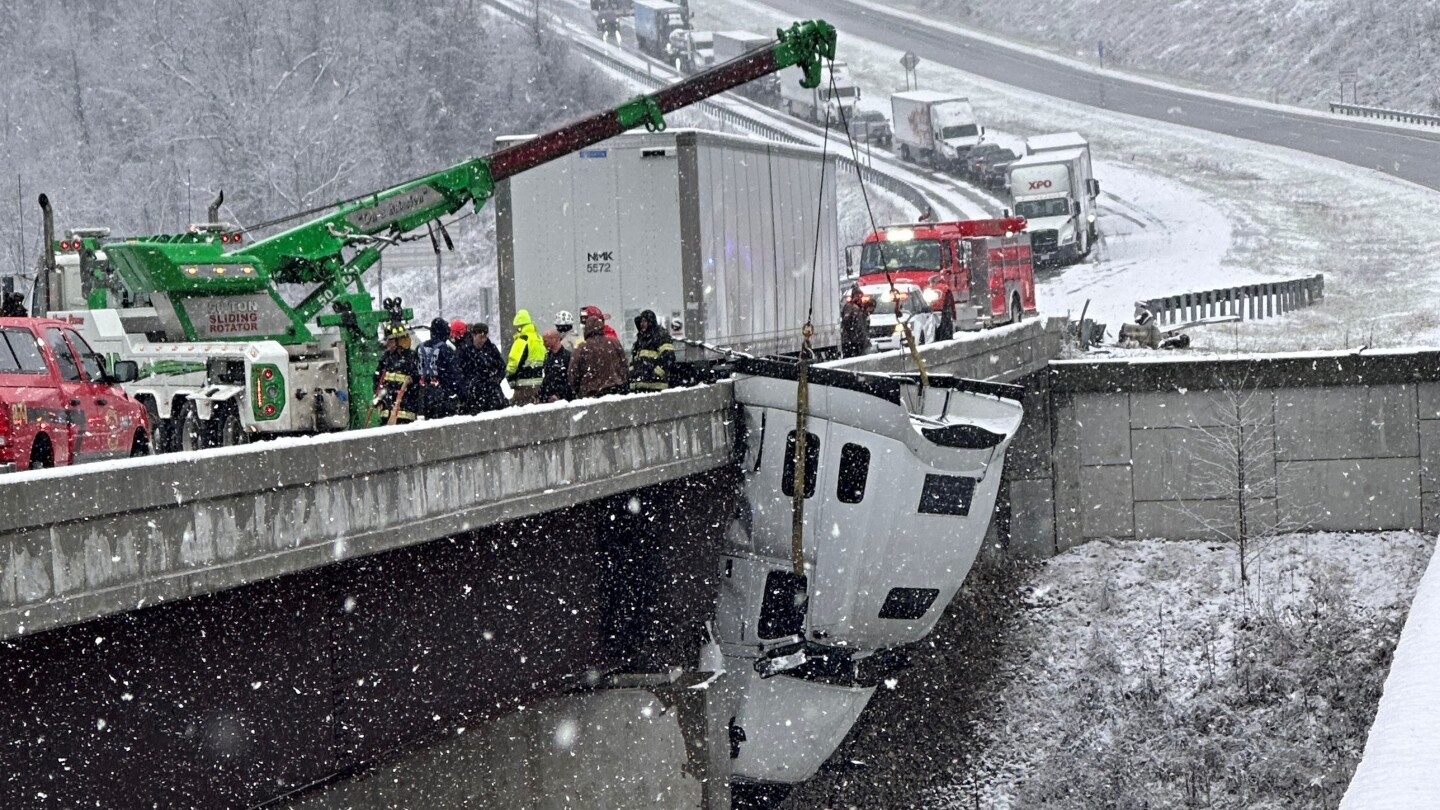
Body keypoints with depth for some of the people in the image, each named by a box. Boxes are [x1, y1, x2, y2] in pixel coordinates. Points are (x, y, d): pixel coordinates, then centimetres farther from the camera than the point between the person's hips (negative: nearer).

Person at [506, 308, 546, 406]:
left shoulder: (522, 341, -14)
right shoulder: (539, 339, 14)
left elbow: (514, 361, -19)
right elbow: (544, 360, 20)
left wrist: (509, 375, -6)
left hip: (524, 383, -9)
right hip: (538, 381, 9)